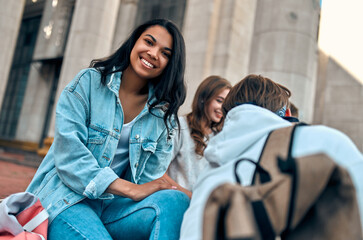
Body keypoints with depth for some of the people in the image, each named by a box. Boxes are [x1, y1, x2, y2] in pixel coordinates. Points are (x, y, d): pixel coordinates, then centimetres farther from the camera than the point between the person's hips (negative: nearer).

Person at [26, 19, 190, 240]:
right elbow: (68, 152, -14)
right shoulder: (89, 82, -3)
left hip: (113, 207, 4)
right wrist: (131, 189, -21)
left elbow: (148, 178, 5)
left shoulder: (163, 112, 6)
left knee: (176, 201, -25)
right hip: (66, 199, -3)